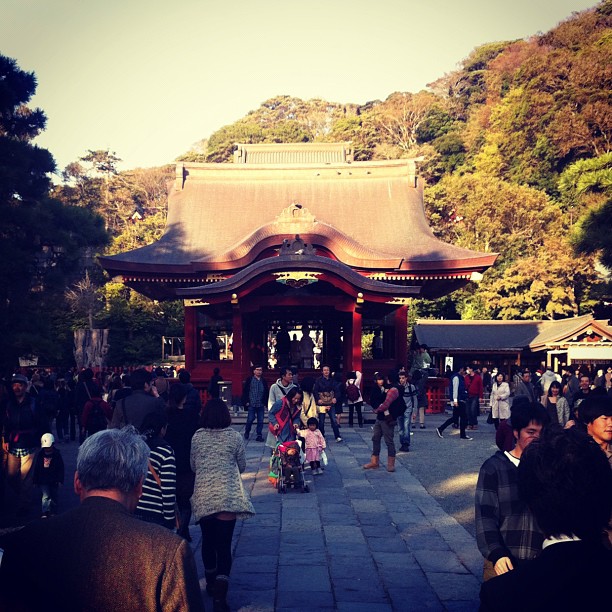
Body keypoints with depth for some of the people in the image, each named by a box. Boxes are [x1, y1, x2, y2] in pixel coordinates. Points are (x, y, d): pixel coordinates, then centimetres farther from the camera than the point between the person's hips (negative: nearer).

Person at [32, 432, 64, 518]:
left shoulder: (57, 455, -8)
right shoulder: (40, 454, -2)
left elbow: (61, 468, -6)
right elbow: (36, 468, 3)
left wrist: (60, 480, -10)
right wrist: (35, 481, 3)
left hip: (54, 480, 0)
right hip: (43, 480, 0)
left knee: (54, 496, 11)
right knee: (46, 496, -9)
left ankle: (53, 512, 24)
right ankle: (45, 512, -8)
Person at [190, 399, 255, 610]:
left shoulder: (197, 437, 3)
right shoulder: (235, 437, -2)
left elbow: (193, 466, 14)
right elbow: (242, 466, 9)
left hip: (203, 496, 3)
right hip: (227, 496, -3)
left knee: (208, 540, 19)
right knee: (224, 544, -3)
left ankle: (211, 582, 35)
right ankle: (220, 593, -16)